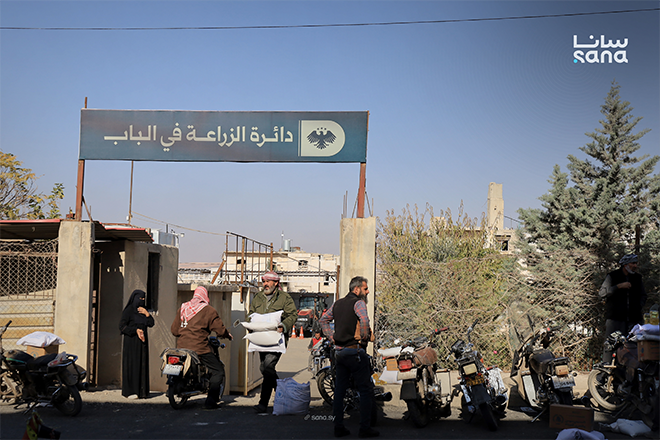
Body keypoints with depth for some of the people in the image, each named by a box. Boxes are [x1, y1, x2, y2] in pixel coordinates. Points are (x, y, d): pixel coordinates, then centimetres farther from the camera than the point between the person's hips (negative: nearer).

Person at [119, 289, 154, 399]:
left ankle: (141, 391, 4)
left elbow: (151, 324, 8)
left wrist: (146, 314, -7)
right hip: (131, 341, -6)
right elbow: (122, 326, -11)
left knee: (142, 365, 3)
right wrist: (136, 330, -20)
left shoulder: (143, 310, 14)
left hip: (142, 341, 6)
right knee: (131, 364, -8)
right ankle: (129, 391, -6)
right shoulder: (128, 310, -5)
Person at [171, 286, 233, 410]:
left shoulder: (183, 308, 13)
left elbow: (174, 330, 14)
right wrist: (228, 336, 17)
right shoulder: (209, 310, -2)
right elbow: (220, 329, -4)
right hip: (199, 347, -6)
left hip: (181, 347, 6)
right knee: (218, 371, 3)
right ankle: (210, 401, -4)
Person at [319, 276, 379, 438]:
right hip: (355, 352, -7)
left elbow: (323, 320, 22)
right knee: (365, 390, 0)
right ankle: (365, 428, 1)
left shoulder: (337, 303, 14)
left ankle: (338, 427, 13)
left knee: (339, 390, 10)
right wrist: (365, 337, -13)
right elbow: (364, 320, -27)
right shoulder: (358, 303, -9)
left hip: (339, 352, 7)